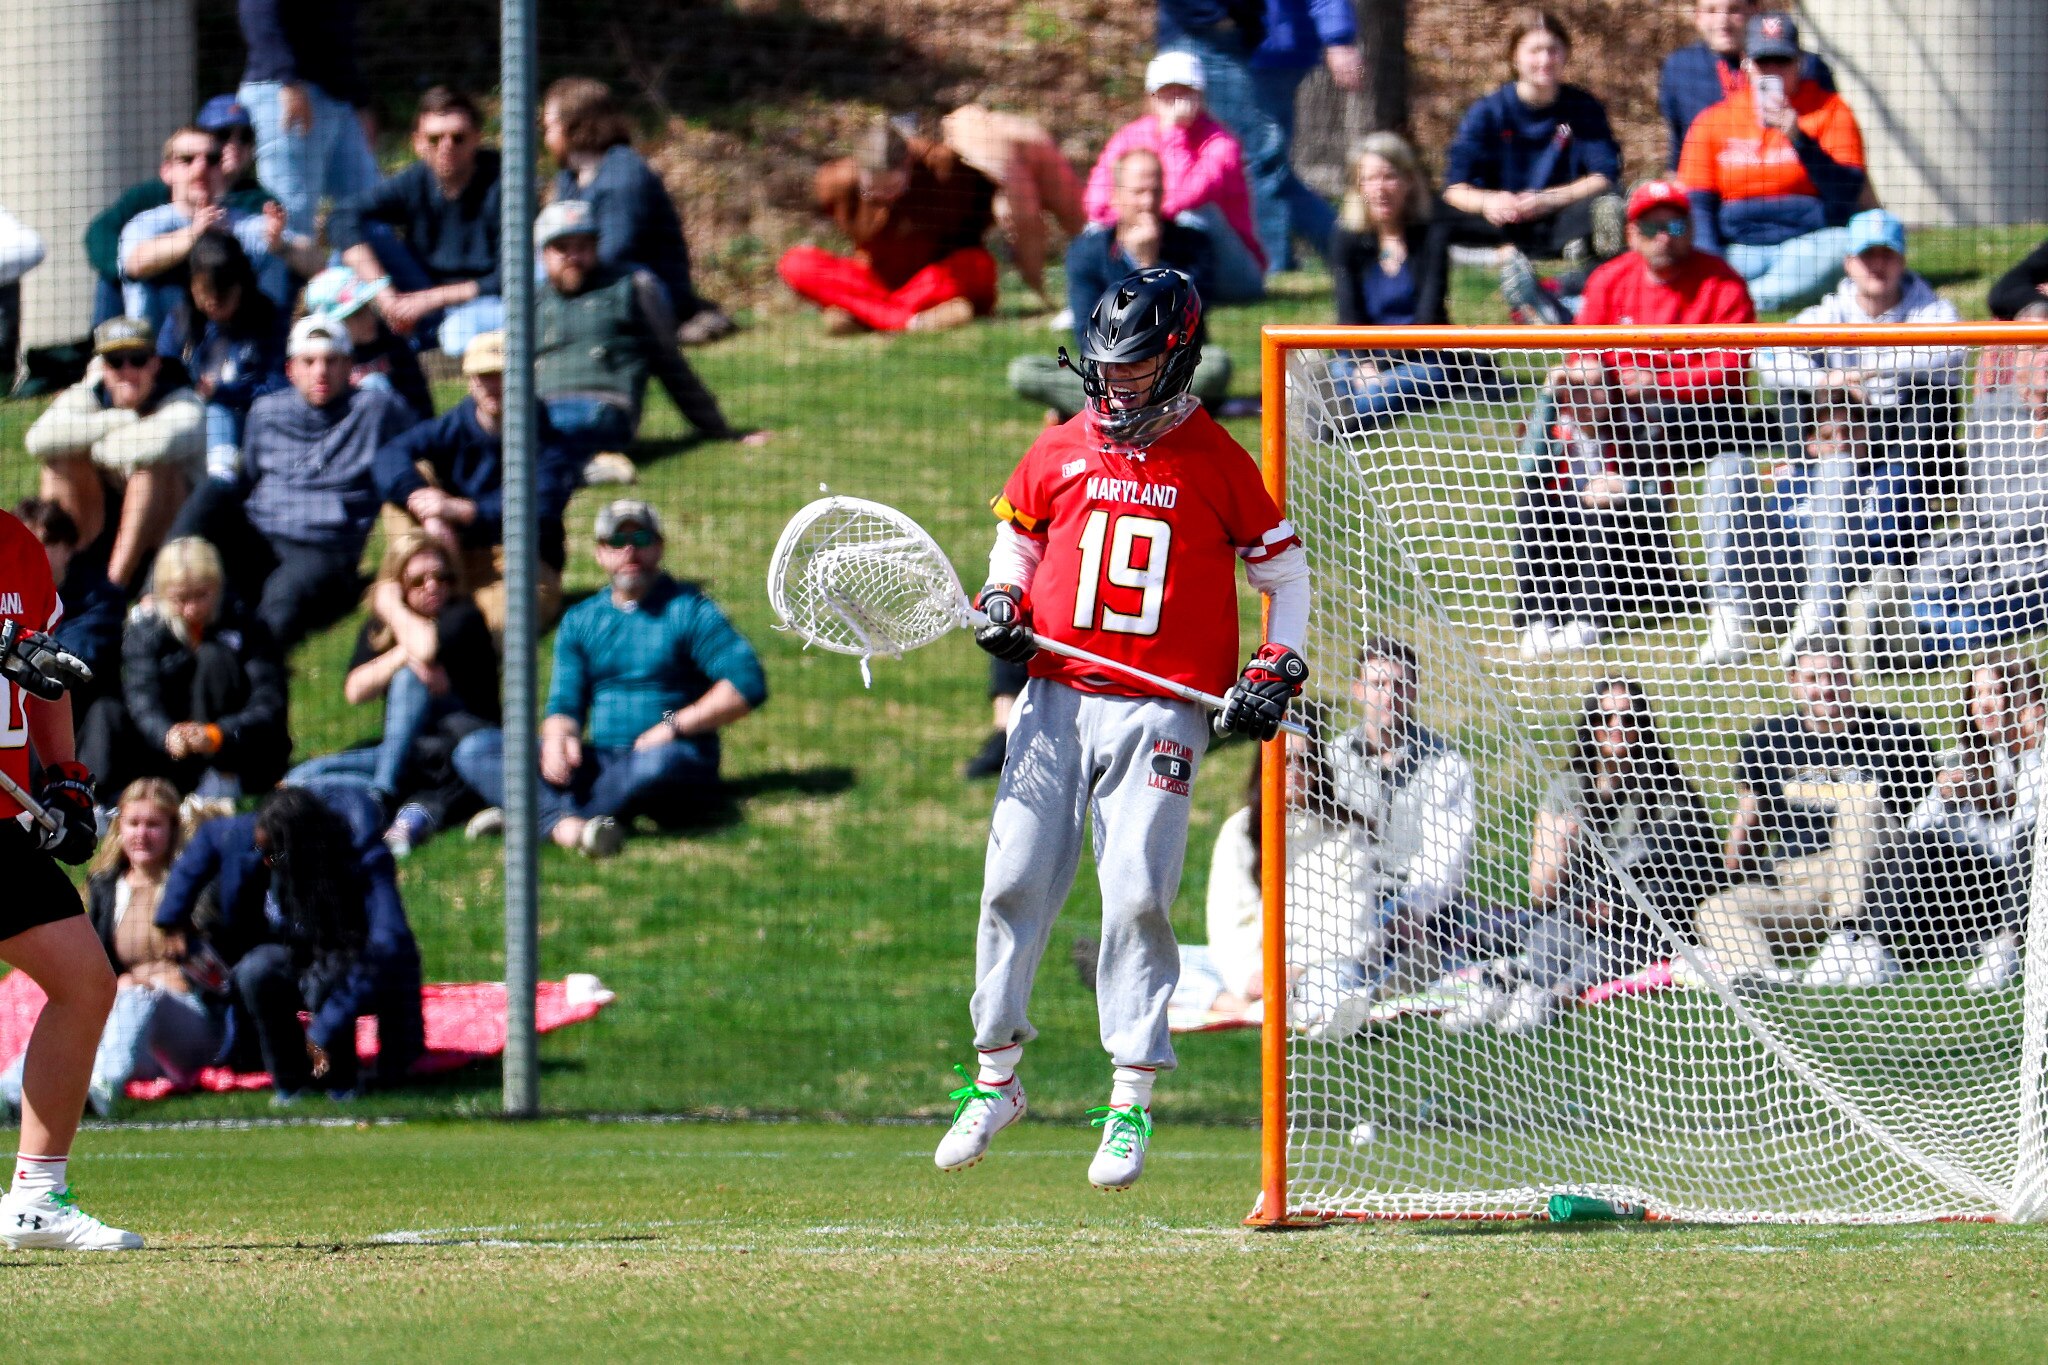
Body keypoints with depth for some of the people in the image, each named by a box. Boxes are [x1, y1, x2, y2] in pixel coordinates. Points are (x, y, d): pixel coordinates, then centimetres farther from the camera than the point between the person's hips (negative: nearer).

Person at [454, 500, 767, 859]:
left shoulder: (688, 610, 1)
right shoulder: (579, 621, 17)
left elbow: (748, 684, -9)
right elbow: (565, 702, 12)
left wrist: (674, 726, -16)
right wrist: (558, 736, -13)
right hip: (599, 762, 5)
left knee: (660, 762, -43)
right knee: (474, 750, -12)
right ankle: (566, 826, -40)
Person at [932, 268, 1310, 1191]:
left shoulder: (1215, 463, 0)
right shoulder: (1060, 452, 7)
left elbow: (1282, 565, 9)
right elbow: (1015, 534, 23)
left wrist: (1276, 672, 0)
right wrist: (1003, 603, 4)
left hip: (1160, 714, -3)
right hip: (1057, 699, 3)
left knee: (1138, 898, -10)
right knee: (1014, 883, -1)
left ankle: (1131, 1100, -2)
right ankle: (995, 1079, 13)